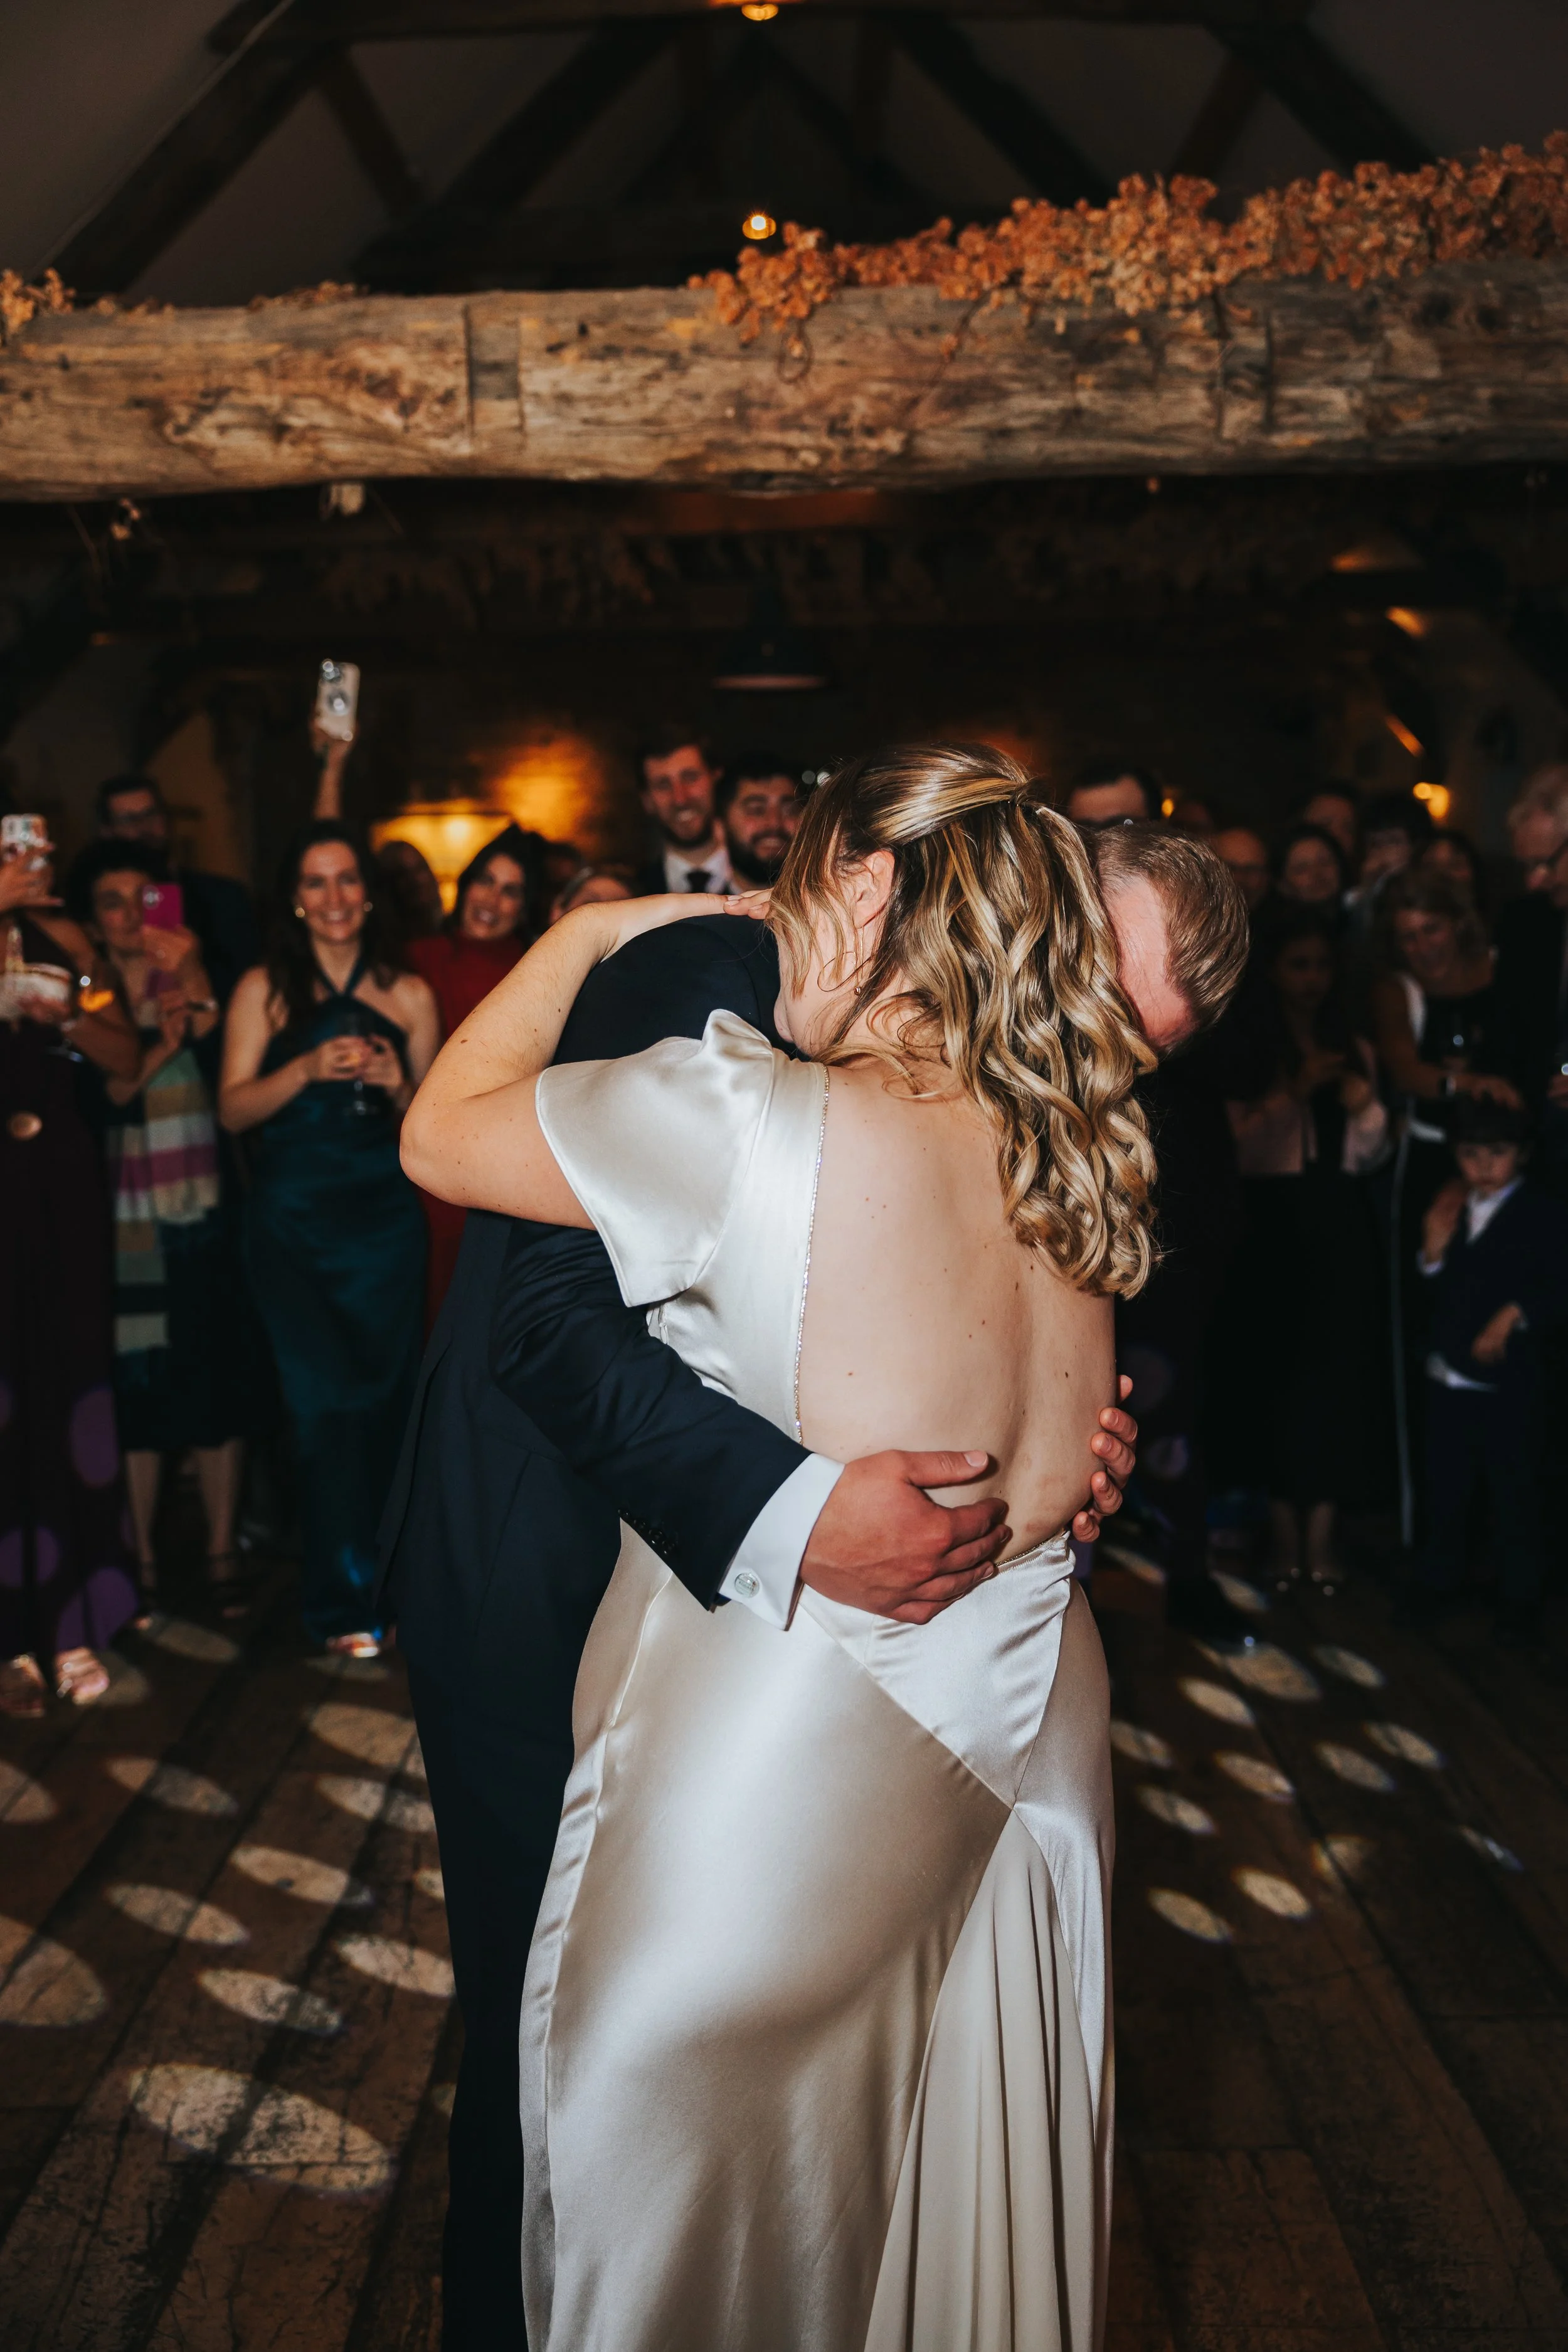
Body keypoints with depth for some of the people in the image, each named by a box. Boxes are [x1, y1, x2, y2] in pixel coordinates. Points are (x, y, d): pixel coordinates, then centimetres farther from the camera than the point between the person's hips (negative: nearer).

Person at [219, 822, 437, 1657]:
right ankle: (340, 1602, 5)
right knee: (325, 1399, -6)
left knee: (384, 1400, 4)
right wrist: (309, 1068, -18)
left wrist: (397, 1088, -10)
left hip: (386, 1218, 2)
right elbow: (234, 1109, -4)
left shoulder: (408, 994, 7)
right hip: (293, 1220, -2)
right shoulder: (264, 988, 4)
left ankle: (379, 1581, 20)